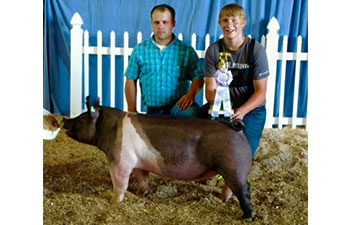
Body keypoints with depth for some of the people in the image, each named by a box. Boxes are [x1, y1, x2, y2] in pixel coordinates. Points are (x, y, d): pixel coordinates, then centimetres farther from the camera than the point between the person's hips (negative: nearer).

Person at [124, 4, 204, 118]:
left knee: (192, 111, -32)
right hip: (152, 110, 1)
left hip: (178, 106, -1)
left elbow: (198, 77, 2)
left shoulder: (187, 51, 5)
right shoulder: (139, 50, 8)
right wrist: (132, 111, 5)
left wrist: (190, 94, -19)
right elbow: (131, 80, 10)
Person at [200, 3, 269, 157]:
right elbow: (210, 89, -5)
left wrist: (242, 111, -29)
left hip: (251, 108, -2)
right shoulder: (213, 50, -2)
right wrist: (214, 98, -30)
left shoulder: (256, 50, -9)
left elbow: (261, 91, -11)